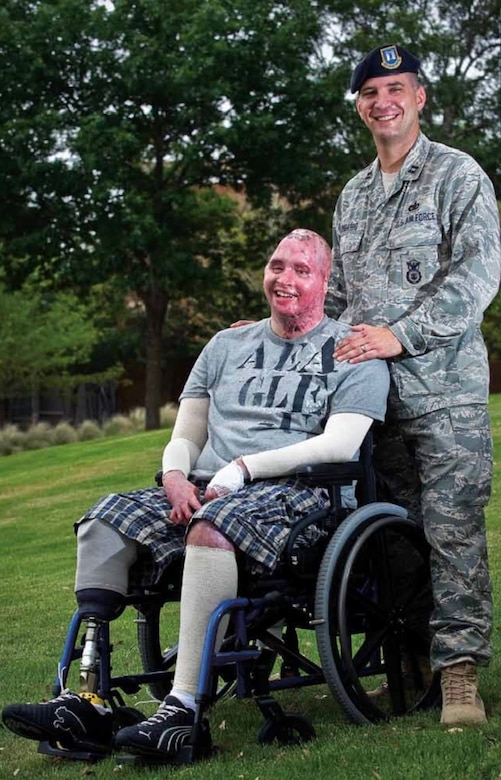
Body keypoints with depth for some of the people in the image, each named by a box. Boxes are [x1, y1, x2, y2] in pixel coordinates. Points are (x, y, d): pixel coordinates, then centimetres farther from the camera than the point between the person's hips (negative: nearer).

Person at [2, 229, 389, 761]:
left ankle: (185, 707, -42)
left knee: (211, 527, -38)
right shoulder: (226, 347, 23)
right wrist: (176, 477, -4)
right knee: (103, 522, -18)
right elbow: (185, 437, 21)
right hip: (206, 492, 6)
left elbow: (340, 444, -9)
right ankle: (87, 700, -24)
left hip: (296, 494, -6)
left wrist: (241, 468, -15)